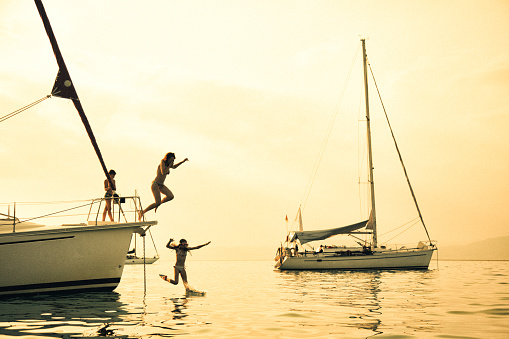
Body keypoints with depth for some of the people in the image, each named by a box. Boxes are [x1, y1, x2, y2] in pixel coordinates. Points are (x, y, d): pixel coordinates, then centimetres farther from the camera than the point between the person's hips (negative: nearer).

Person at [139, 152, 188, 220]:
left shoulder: (167, 164, 11)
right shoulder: (162, 163, -11)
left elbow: (174, 167, 32)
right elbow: (163, 173, -25)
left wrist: (183, 161, 26)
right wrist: (169, 166, -14)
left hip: (161, 185, 8)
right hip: (155, 184, -8)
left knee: (171, 196, -13)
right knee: (158, 202, -17)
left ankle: (157, 204, 9)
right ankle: (142, 212, -4)